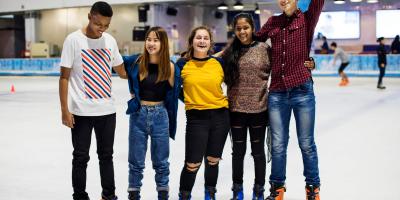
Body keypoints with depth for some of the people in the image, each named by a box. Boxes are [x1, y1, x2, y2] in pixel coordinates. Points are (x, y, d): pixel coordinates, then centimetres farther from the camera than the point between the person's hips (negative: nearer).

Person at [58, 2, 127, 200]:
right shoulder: (73, 40, -9)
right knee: (81, 157, 6)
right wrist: (65, 110, -11)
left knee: (106, 155, 16)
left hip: (107, 110, 4)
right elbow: (64, 77, -8)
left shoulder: (110, 40, 3)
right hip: (81, 111, -4)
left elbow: (122, 72, 15)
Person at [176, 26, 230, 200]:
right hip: (196, 118, -2)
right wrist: (190, 100, 5)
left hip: (220, 116, 2)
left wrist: (225, 101, 10)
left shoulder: (219, 62, 1)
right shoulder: (183, 64, -4)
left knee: (212, 160, 15)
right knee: (192, 164, -2)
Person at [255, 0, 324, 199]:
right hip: (277, 94, 2)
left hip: (302, 91, -2)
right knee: (278, 146, 7)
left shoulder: (307, 19, 1)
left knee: (306, 144, 7)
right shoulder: (273, 22, 10)